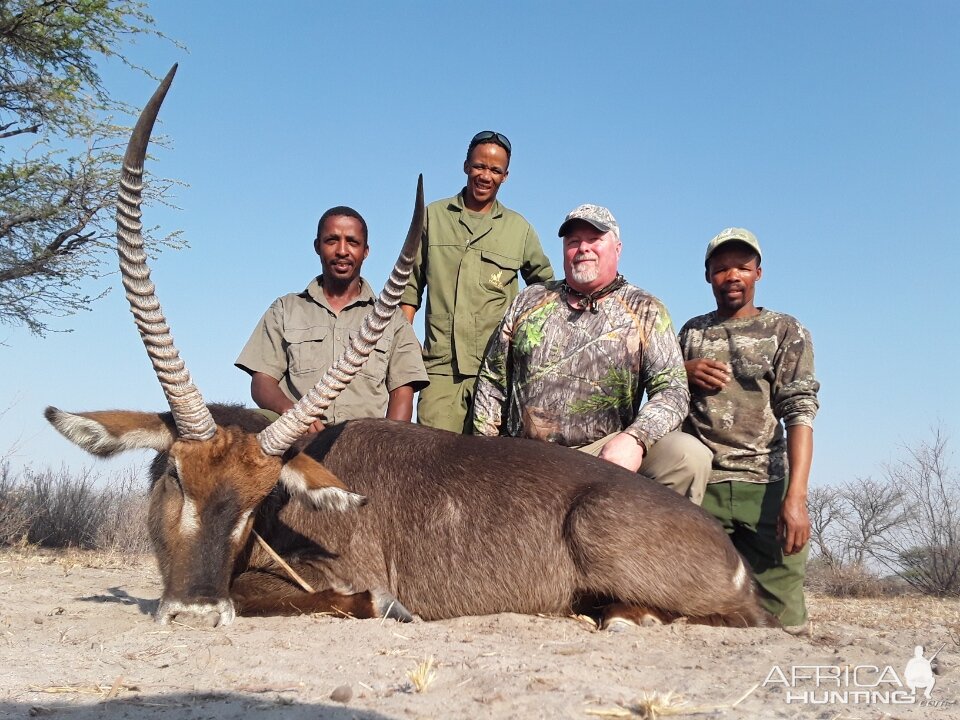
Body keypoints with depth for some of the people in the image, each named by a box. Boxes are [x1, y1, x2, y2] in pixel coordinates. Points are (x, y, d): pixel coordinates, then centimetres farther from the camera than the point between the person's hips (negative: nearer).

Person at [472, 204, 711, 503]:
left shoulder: (645, 311, 8)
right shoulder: (529, 301, 15)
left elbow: (672, 389, -4)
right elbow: (493, 380, 18)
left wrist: (634, 439, -23)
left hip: (604, 451, -1)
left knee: (689, 456, -27)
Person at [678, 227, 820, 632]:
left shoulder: (786, 332, 9)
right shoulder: (691, 332, 19)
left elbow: (800, 413, -3)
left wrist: (796, 497, -16)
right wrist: (683, 372, 1)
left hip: (765, 489, -1)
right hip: (700, 488, 2)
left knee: (782, 622, -6)